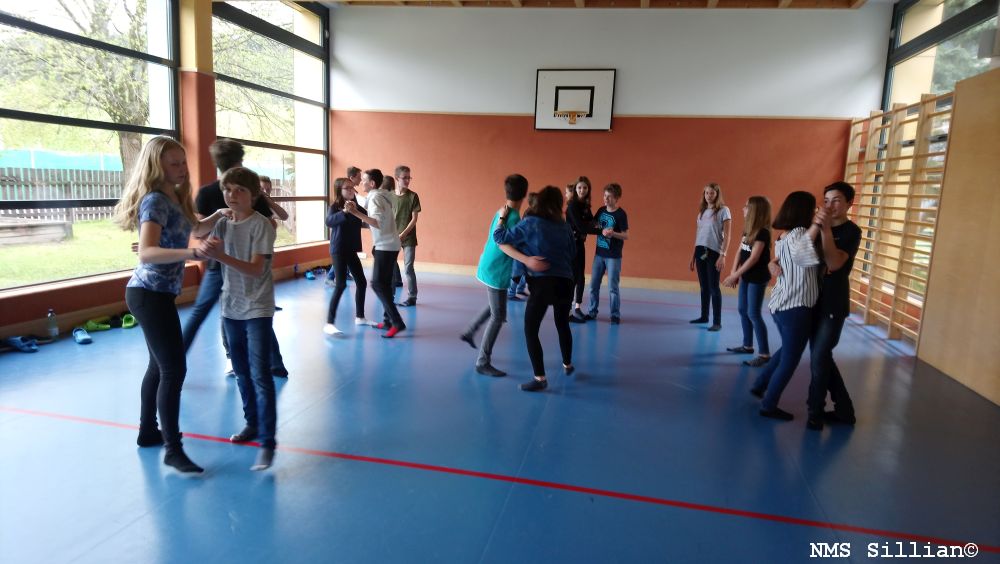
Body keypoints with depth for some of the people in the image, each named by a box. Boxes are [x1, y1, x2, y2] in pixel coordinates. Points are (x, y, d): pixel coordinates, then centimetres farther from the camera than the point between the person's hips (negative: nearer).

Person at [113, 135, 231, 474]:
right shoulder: (155, 201, -19)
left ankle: (148, 432, 33)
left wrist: (219, 215, 8)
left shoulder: (173, 198, 9)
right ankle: (173, 450, -1)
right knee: (174, 370, -8)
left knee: (160, 365, 19)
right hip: (150, 294, -10)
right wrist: (189, 253, -48)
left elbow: (196, 229, 26)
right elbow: (146, 253, -32)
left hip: (156, 293, 10)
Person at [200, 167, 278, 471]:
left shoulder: (262, 225, -12)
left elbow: (256, 269, -20)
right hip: (231, 307, 6)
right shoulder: (222, 224, 7)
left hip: (258, 309, -6)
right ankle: (252, 423, 32)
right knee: (242, 372, 16)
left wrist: (221, 255, -32)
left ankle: (267, 441, -5)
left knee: (260, 375, -8)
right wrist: (204, 250, -26)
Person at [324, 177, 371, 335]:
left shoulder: (356, 207, 8)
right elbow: (329, 221, -31)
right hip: (338, 250, -7)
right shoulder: (335, 206, -11)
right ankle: (329, 323, -13)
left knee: (362, 282, 11)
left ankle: (359, 317, 26)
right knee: (341, 285, -15)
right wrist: (345, 212, -43)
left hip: (351, 250, 7)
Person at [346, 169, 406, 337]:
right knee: (384, 283, 12)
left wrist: (355, 212, -30)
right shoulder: (380, 195, 14)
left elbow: (378, 223, -27)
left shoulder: (375, 197, -14)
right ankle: (388, 320, 16)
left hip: (386, 246, -10)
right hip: (388, 245, 10)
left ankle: (397, 322, -13)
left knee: (377, 284, -11)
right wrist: (356, 211, 15)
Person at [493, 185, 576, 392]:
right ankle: (567, 365, 43)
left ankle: (540, 378, -2)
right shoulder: (564, 226, 10)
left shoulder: (531, 223, -4)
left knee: (530, 331, 2)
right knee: (563, 325, 26)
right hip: (565, 282, 6)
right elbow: (572, 253, 16)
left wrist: (502, 217, 9)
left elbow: (500, 238, -4)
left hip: (543, 283, -5)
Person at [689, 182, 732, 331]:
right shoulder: (702, 211, 15)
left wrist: (723, 255, -16)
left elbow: (726, 235, -8)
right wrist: (693, 255, 14)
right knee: (703, 286, 11)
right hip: (700, 251, 6)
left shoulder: (723, 210, -3)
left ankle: (717, 322, -3)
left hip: (714, 252, -6)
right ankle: (704, 316, 22)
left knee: (713, 287, -6)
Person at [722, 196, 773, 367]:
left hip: (758, 278, -9)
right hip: (747, 276, 9)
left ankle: (764, 353, -3)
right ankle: (747, 345, 26)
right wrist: (734, 273, -3)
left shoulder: (762, 232, -18)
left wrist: (735, 275, -20)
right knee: (742, 310, 13)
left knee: (753, 313, -9)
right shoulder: (747, 230, 8)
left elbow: (754, 258, -21)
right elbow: (740, 252, 7)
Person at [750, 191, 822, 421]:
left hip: (780, 303, 9)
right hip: (796, 308, -9)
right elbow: (800, 252, -42)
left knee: (786, 350, 28)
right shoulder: (798, 233, -18)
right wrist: (816, 225, -43)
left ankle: (760, 386, 38)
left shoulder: (783, 237, 8)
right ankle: (769, 405, 16)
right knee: (790, 359, 6)